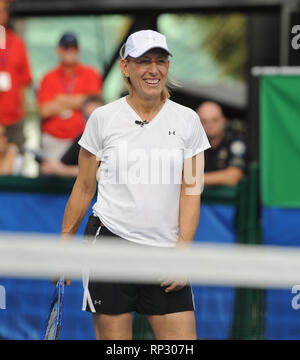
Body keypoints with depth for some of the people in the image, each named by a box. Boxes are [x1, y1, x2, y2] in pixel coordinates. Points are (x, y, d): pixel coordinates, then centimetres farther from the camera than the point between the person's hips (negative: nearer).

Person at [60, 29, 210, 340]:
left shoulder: (187, 120, 5)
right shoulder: (102, 119, 2)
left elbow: (191, 190, 3)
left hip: (166, 253, 2)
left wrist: (182, 250, -7)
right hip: (110, 242, -2)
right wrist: (64, 245, 9)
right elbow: (84, 188, 8)